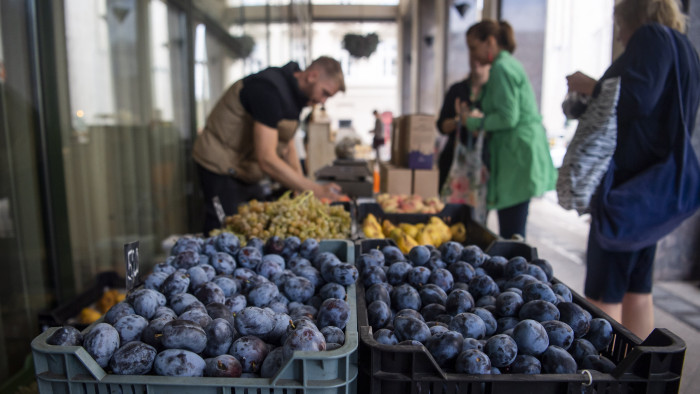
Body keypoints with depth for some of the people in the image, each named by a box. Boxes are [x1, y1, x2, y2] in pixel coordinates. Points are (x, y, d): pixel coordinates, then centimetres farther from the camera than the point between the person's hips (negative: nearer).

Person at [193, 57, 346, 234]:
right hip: (221, 170, -9)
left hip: (247, 173, 10)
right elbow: (267, 160, -32)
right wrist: (316, 190, -28)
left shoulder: (294, 93, 5)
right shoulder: (269, 89, -26)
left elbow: (288, 148, 11)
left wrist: (302, 190, 0)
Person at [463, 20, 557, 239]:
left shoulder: (501, 68, -11)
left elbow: (508, 118, -18)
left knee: (511, 234, -7)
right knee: (514, 232, 14)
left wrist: (474, 122, -5)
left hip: (517, 155, -10)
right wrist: (481, 117, 13)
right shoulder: (511, 64, 20)